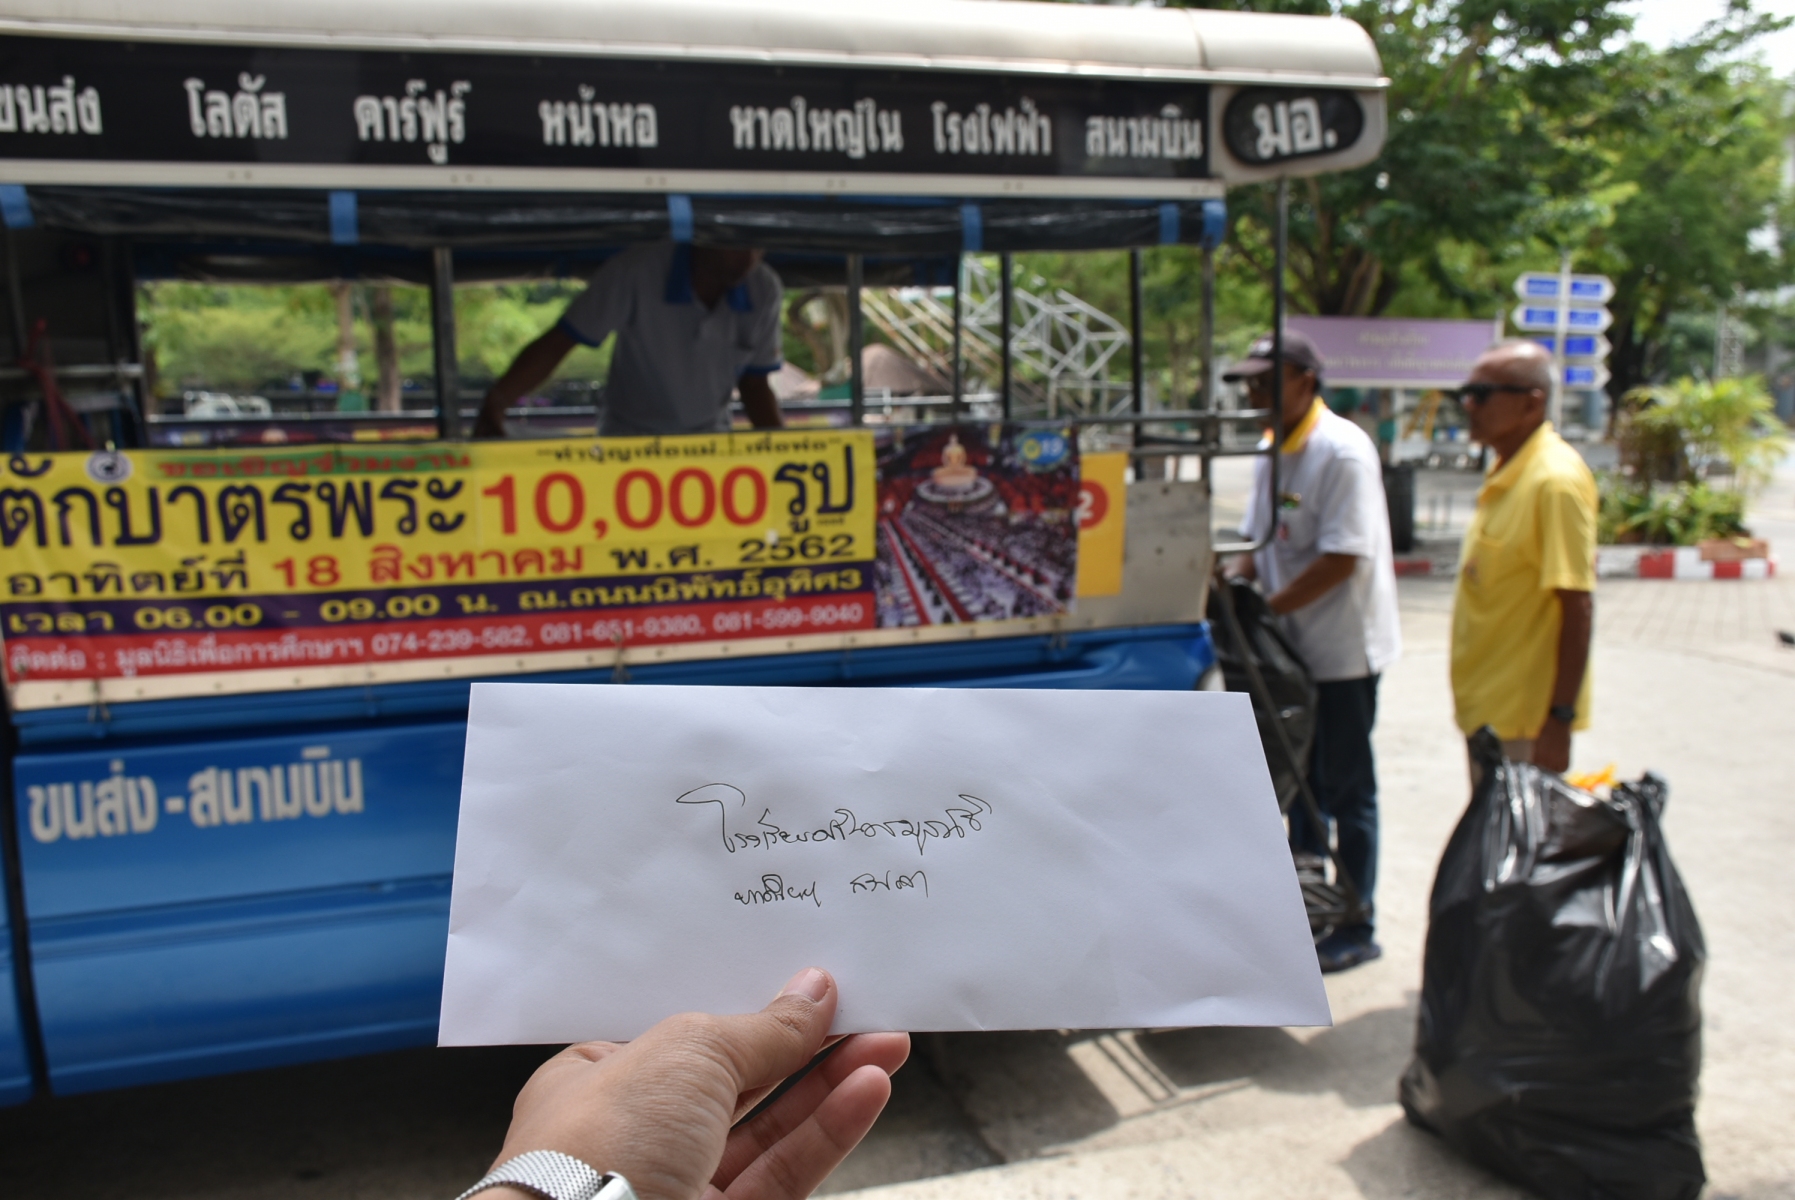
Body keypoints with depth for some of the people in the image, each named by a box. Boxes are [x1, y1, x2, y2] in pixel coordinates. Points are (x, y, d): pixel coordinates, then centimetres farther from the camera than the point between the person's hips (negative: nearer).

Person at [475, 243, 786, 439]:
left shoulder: (765, 290, -11)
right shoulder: (637, 272, -23)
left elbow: (754, 384, 0)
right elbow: (557, 343, -21)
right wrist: (495, 403, -36)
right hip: (629, 442, -2)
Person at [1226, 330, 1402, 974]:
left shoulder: (1343, 451, -19)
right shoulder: (1272, 453, 8)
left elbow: (1342, 559, -24)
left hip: (1342, 647, -8)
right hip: (1293, 644, 8)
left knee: (1346, 789, 3)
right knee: (1300, 782, 17)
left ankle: (1357, 929, 17)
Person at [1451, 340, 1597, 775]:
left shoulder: (1556, 480, -18)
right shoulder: (1506, 471, 10)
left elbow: (1578, 606, -20)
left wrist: (1560, 719, -22)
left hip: (1525, 718, -9)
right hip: (1486, 707, 9)